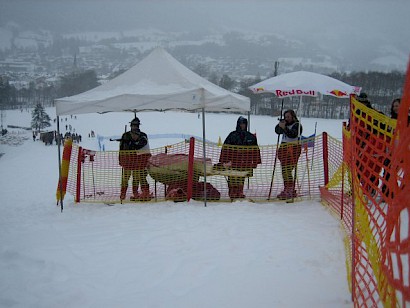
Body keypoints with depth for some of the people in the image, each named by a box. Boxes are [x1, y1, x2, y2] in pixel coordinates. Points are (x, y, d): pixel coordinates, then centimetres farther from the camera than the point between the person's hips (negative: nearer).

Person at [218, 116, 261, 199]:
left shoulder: (251, 137, 9)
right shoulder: (232, 135, 0)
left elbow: (255, 150, 13)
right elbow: (225, 148, -2)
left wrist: (255, 162, 10)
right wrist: (224, 160, -7)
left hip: (244, 163, 3)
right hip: (233, 162, -3)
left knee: (241, 179, 8)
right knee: (232, 178, -3)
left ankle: (240, 193, 19)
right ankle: (232, 193, 5)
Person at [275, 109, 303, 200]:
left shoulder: (297, 125, -2)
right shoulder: (285, 124, 21)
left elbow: (292, 134, -17)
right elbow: (277, 131, 13)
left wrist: (284, 128, -26)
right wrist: (279, 126, -5)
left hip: (293, 149, -8)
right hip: (284, 148, 8)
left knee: (287, 170, -17)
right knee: (284, 170, 9)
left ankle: (290, 191, -17)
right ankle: (289, 191, 16)